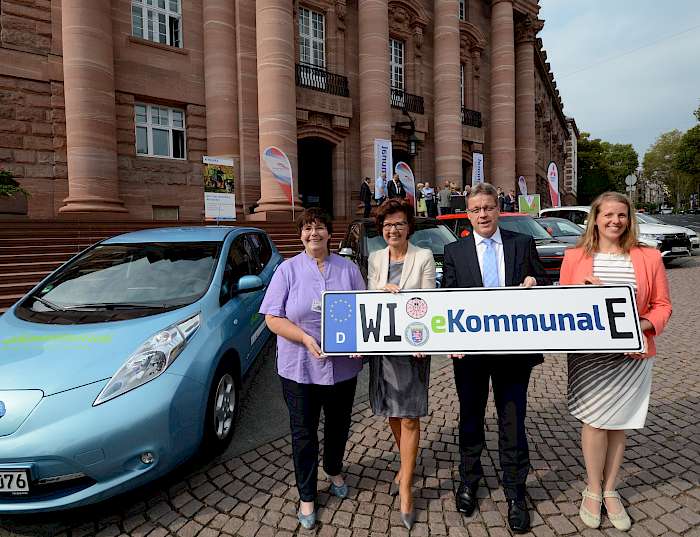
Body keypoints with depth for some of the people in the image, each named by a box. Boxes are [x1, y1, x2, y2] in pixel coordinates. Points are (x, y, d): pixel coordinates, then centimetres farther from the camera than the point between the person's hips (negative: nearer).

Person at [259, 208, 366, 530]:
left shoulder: (348, 269, 4)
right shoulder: (288, 270, -3)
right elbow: (273, 318, -8)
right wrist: (306, 339, -21)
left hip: (343, 366, 3)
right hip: (300, 367, -2)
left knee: (338, 426, 20)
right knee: (304, 433, 10)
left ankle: (334, 471, 49)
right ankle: (306, 496, 30)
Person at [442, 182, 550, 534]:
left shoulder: (523, 244, 4)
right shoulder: (454, 251, 2)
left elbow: (544, 282, 9)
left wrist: (535, 283, -15)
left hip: (514, 348, 0)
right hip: (470, 349, 0)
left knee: (513, 422, 9)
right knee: (470, 418, 17)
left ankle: (515, 493, 29)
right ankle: (469, 481, 38)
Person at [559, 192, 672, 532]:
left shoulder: (649, 257, 2)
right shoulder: (574, 257, 0)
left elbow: (662, 305, 4)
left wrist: (643, 325, -14)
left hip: (632, 355, 1)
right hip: (588, 354, -1)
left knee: (618, 424, 11)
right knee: (595, 421, 3)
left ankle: (610, 491, 30)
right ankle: (593, 491, 24)